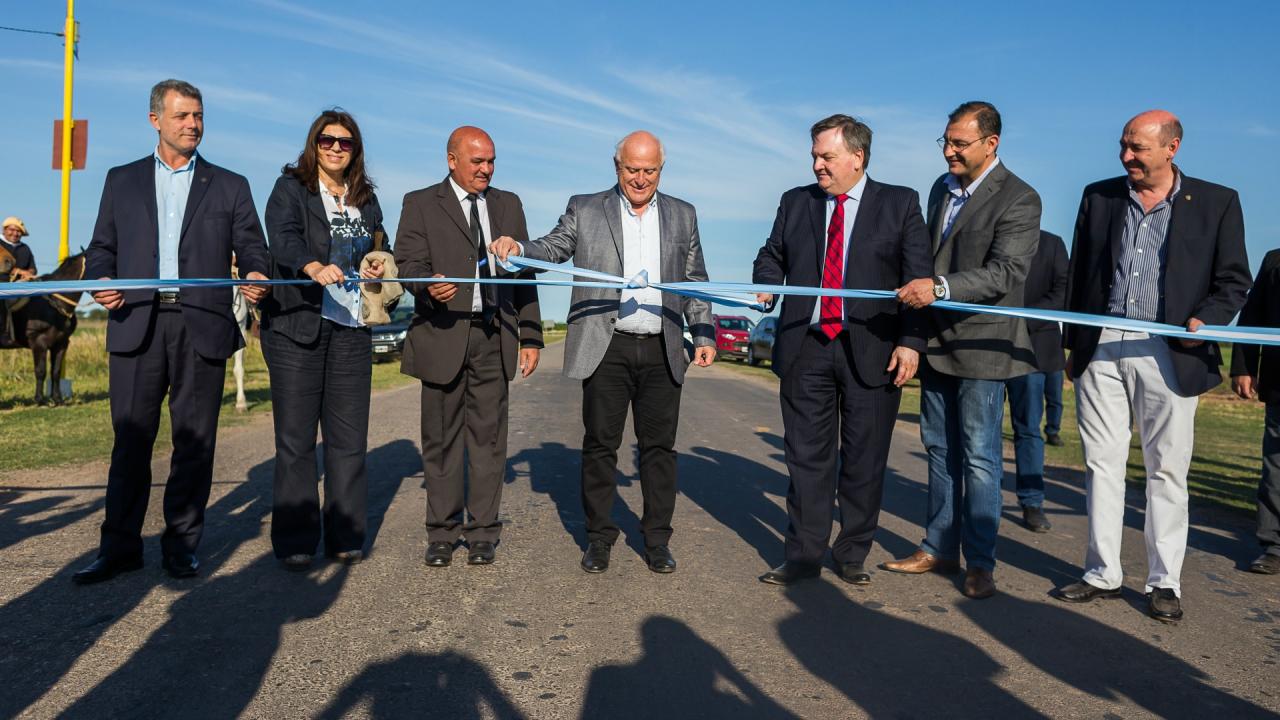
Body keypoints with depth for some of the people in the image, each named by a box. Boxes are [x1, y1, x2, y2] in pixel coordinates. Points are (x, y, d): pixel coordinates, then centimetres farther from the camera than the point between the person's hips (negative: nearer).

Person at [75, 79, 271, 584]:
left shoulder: (230, 187, 13)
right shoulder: (122, 180, 17)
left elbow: (252, 248, 7)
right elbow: (101, 247, 16)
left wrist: (256, 275, -15)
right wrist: (100, 279, -5)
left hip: (203, 326, -1)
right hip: (137, 325, 1)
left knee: (194, 440, 3)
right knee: (131, 439, 3)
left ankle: (181, 545, 14)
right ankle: (120, 547, 13)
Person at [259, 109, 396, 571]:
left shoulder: (366, 199, 18)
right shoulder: (290, 188, 3)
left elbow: (376, 250, 28)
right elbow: (283, 238, -15)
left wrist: (379, 261, 4)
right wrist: (314, 267, -35)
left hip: (351, 327, 4)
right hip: (296, 323, -4)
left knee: (349, 435, 3)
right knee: (295, 436, -2)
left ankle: (345, 536, 12)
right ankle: (294, 541, 6)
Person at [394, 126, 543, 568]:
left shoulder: (509, 204, 16)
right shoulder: (420, 204, 7)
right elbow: (407, 261, -4)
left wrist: (530, 336, 8)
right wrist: (428, 285, -28)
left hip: (495, 337, 2)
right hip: (444, 336, -2)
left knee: (488, 436, 4)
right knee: (442, 438, 4)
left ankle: (483, 532, 13)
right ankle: (442, 532, 16)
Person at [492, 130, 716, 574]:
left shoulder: (682, 216, 13)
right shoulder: (585, 209, 7)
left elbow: (696, 282, 13)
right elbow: (552, 249, 4)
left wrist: (704, 336, 5)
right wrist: (517, 247, -18)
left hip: (662, 351, 2)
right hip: (606, 348, -1)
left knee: (659, 446, 6)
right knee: (600, 445, 4)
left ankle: (657, 539, 18)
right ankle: (599, 537, 17)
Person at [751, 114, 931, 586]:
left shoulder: (900, 204, 4)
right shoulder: (795, 202, 12)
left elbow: (918, 278, 0)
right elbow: (772, 255, 21)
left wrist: (911, 341, -9)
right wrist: (766, 282, -1)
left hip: (871, 351, -2)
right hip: (806, 348, 2)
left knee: (864, 460, 6)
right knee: (807, 456, 5)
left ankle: (851, 555, 20)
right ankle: (804, 555, 15)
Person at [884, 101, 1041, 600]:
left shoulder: (1019, 199, -11)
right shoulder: (942, 188, 12)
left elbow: (1005, 273, -22)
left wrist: (939, 289, -32)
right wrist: (916, 288, 16)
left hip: (980, 344, -7)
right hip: (936, 341, 7)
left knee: (979, 458, 0)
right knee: (940, 450, 13)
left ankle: (980, 563, 11)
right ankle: (940, 549, 24)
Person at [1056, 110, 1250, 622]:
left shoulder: (1216, 202, 2)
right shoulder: (1099, 196, 9)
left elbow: (1234, 280, 5)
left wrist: (1207, 320, -14)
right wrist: (1074, 345, 10)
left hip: (1167, 353, -2)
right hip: (1101, 349, 3)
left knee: (1166, 471, 5)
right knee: (1102, 464, 7)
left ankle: (1164, 582, 17)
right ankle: (1103, 574, 17)